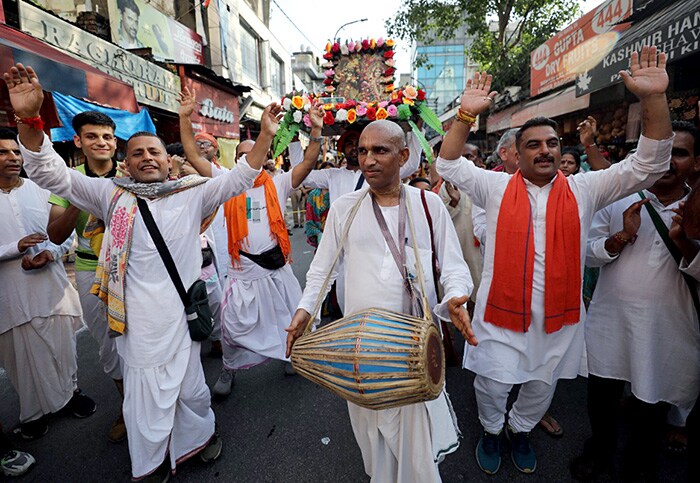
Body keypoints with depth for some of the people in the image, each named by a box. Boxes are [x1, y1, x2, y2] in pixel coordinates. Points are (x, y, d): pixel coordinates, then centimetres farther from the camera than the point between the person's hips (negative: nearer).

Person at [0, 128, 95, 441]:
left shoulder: (42, 190, 2)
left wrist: (50, 253, -14)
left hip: (51, 283, 1)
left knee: (63, 345, 13)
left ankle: (69, 392, 37)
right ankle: (34, 411, 33)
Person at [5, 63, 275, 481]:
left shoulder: (193, 194, 3)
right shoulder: (111, 194, 4)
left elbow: (239, 178, 0)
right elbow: (52, 174, 0)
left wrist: (266, 135, -9)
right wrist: (30, 120, -16)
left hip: (184, 309, 1)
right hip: (139, 315, 0)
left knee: (190, 384, 17)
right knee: (145, 392, 11)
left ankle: (201, 434, 44)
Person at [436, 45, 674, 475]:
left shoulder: (584, 190, 1)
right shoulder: (496, 187, -3)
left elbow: (648, 165, -2)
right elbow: (449, 165, -5)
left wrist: (654, 98, -14)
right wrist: (467, 114, -17)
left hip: (558, 312, 3)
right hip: (502, 308, -2)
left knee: (543, 383, 22)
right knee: (492, 382, 11)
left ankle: (521, 429, 50)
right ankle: (492, 430, 42)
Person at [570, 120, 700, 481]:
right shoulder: (619, 198, 0)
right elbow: (589, 253, -2)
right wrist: (622, 236, -19)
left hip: (667, 334, 0)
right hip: (610, 325, 1)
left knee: (651, 412, 18)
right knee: (600, 400, 17)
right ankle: (600, 450, 46)